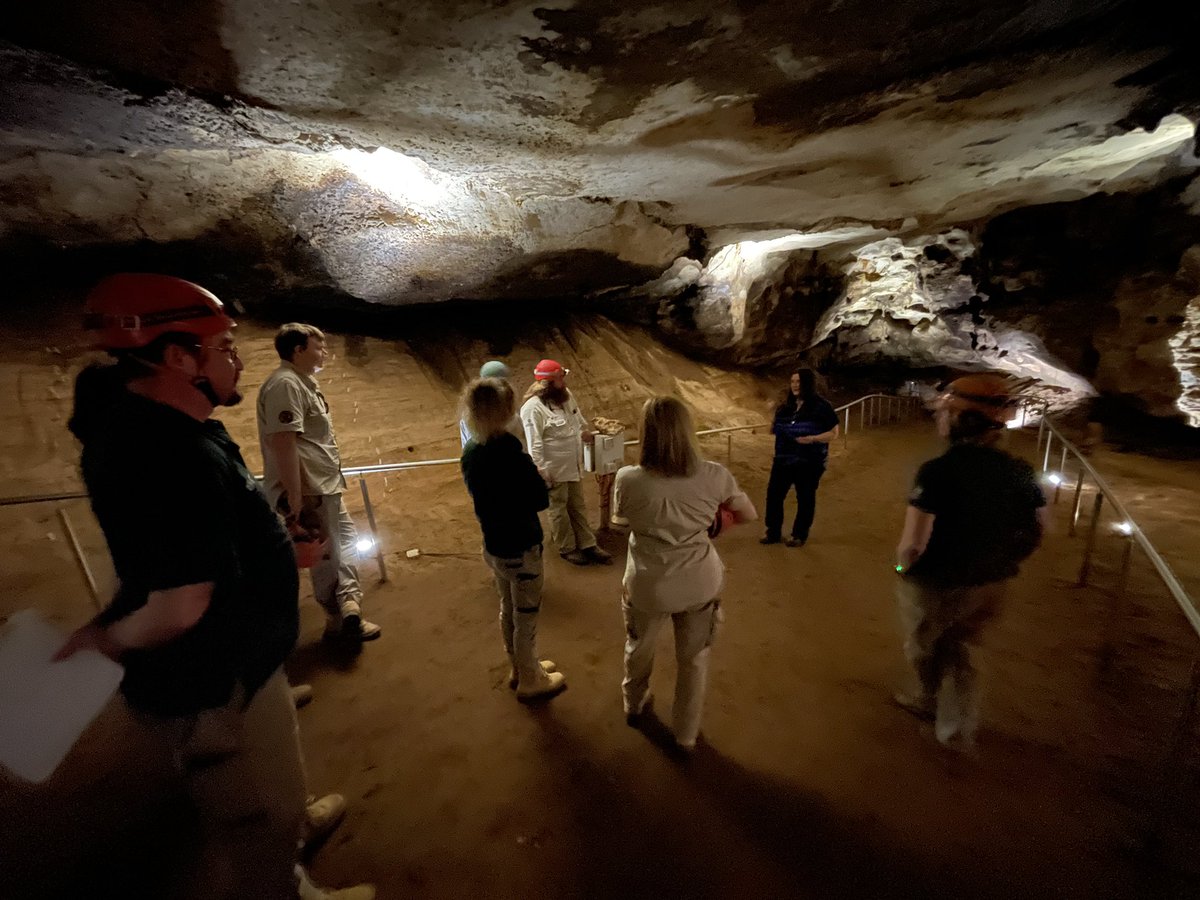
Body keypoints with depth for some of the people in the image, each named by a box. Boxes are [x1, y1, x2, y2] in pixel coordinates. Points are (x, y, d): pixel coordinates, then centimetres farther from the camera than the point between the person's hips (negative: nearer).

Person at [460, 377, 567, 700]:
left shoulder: (470, 451, -4)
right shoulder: (512, 456, -29)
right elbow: (541, 500, -21)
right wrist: (539, 479, -3)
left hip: (493, 545, 8)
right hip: (520, 549, -7)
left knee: (508, 609, 25)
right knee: (526, 616, 13)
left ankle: (518, 667, 45)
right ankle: (530, 680, 34)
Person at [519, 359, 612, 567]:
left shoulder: (566, 396, 2)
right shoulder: (533, 408, -22)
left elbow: (578, 416, 22)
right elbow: (534, 444, -23)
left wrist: (586, 431, 30)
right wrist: (541, 470, -23)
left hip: (573, 466, 8)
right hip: (554, 470, -8)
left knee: (578, 506, 18)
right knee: (558, 510, 11)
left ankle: (588, 545, 31)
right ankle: (567, 549, 28)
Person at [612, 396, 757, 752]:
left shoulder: (628, 479, -21)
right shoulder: (714, 475, -18)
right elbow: (749, 515, -1)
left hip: (648, 586, 0)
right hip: (700, 584, 1)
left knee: (638, 648, 29)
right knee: (694, 659, 24)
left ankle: (633, 704, 56)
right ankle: (686, 734, 44)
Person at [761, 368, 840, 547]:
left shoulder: (821, 406, -9)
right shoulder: (785, 406, 9)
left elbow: (833, 433, -8)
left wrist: (812, 439, -23)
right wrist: (772, 428, -3)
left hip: (809, 462, -5)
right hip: (783, 459, 5)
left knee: (805, 498, 8)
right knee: (774, 494, 5)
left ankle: (799, 535, 24)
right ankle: (773, 532, 21)